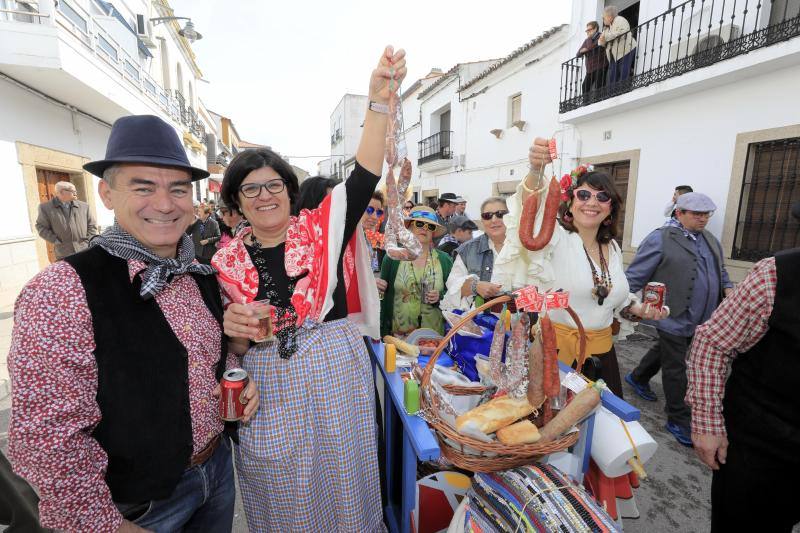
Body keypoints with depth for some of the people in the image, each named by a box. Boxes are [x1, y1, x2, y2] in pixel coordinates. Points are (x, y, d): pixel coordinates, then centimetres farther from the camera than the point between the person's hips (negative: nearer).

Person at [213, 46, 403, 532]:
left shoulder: (322, 229, -3)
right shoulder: (228, 260, 3)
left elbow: (364, 177, -16)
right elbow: (231, 347, 8)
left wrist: (379, 102, -25)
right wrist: (234, 330, -14)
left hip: (337, 377, -1)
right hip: (268, 388, 2)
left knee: (342, 481, 18)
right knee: (281, 491, 20)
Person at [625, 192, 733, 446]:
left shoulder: (710, 240, 12)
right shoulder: (660, 239, -13)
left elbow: (720, 270, 25)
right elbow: (634, 277, -14)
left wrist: (727, 288, 4)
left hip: (699, 320, 8)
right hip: (674, 319, -7)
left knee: (665, 351, 24)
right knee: (675, 370, 4)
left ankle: (638, 378, 47)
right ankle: (679, 420, 19)